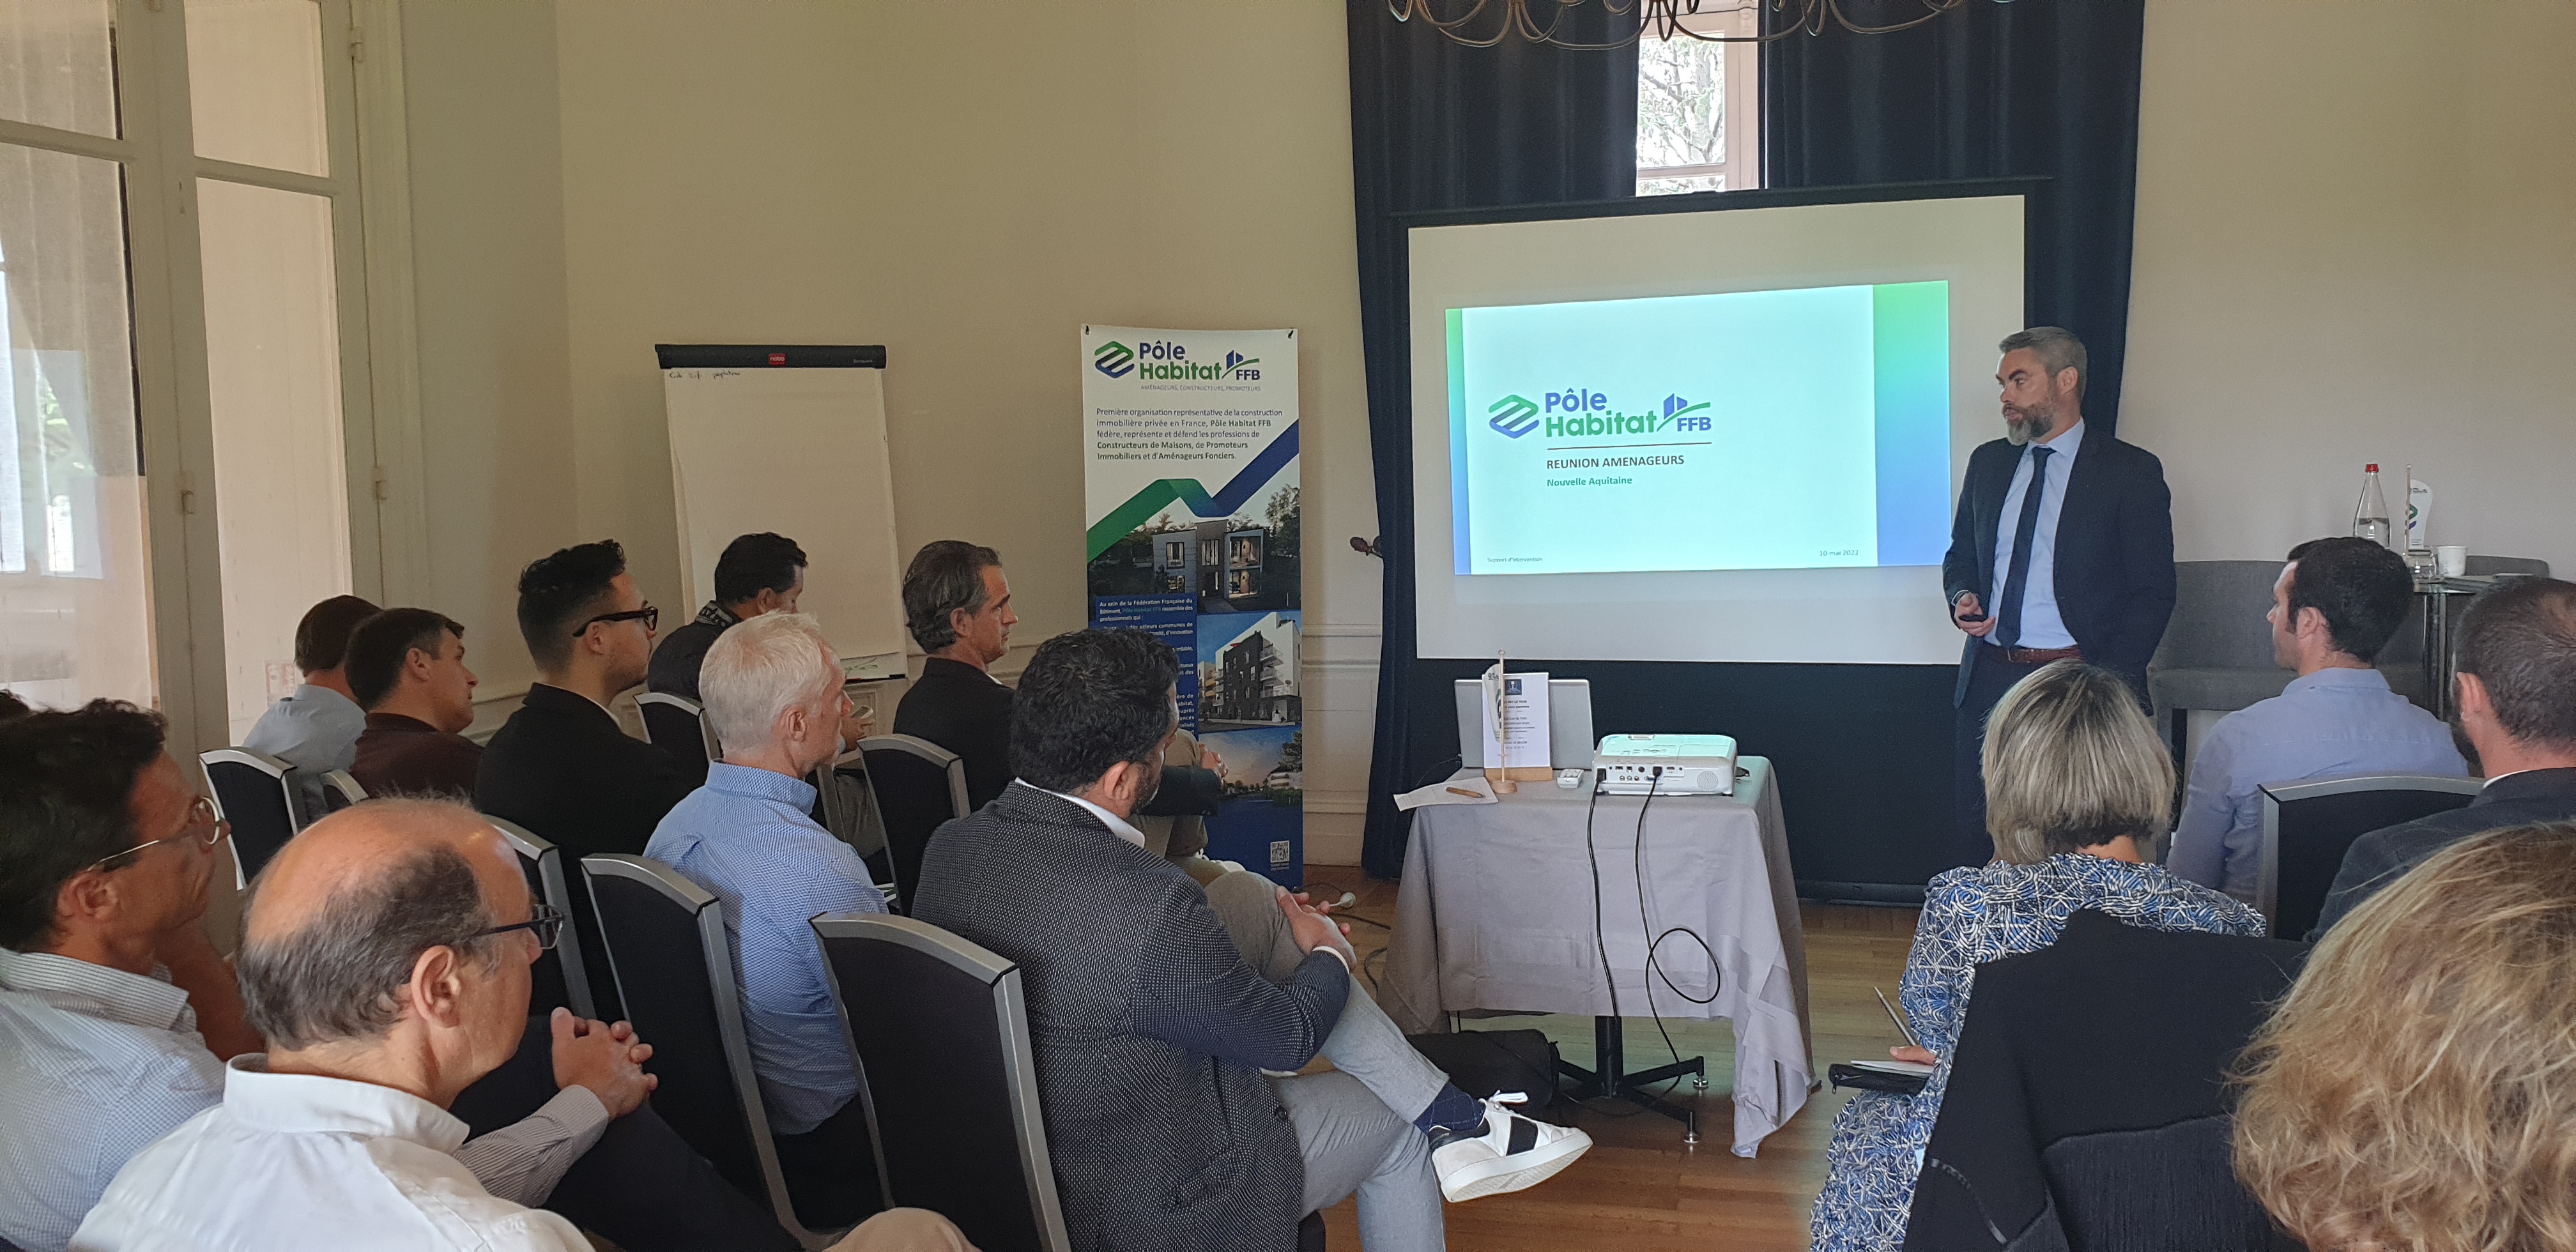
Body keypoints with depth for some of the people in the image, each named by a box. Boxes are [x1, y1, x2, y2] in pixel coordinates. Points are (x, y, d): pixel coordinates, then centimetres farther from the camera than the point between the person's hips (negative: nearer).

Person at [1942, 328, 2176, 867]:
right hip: (1989, 677, 4)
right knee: (1976, 834, 4)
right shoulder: (1987, 463, 13)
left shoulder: (2131, 471, -3)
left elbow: (2152, 593, -5)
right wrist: (1962, 597, -1)